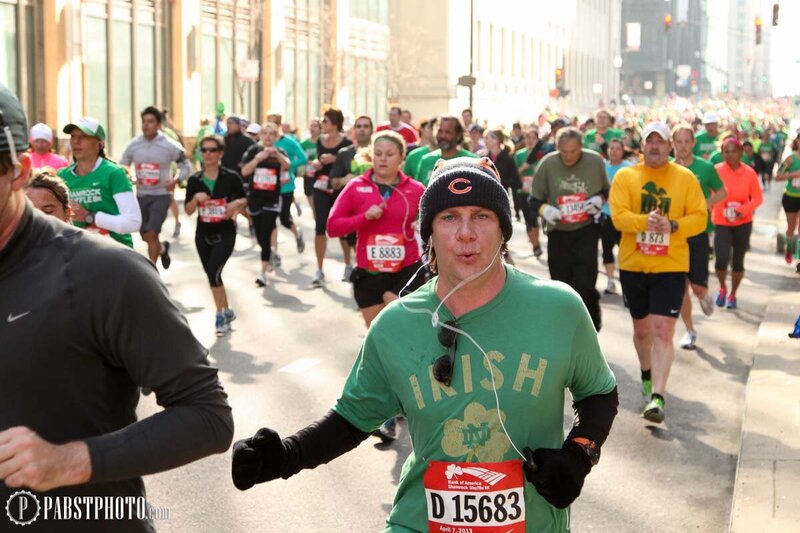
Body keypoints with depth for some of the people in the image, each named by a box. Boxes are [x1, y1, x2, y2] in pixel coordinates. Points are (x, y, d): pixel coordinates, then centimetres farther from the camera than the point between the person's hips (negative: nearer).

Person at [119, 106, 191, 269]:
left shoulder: (170, 146, -8)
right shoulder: (133, 145, -1)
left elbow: (185, 166, 1)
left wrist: (176, 180, -17)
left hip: (161, 195, -4)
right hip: (141, 195, 4)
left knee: (151, 234, -16)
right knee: (145, 236, 13)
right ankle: (163, 248, 47)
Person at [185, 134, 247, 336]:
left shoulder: (231, 177, -6)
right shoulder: (194, 180, -1)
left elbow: (244, 199, 7)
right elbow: (188, 211, 0)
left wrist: (236, 203, -15)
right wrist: (195, 198, -19)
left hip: (225, 234, -4)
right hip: (203, 235, 4)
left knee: (214, 272, -19)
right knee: (212, 276, 13)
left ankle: (220, 314, -3)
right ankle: (227, 311, 33)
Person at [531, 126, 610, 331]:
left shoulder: (595, 161, -6)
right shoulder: (547, 163, -8)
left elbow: (607, 190, 10)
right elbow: (535, 199, 1)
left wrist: (599, 199, -12)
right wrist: (545, 209, -20)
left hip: (586, 230, -2)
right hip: (558, 231, 2)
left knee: (585, 283, -13)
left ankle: (593, 325, 12)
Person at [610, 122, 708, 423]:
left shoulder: (685, 178, 1)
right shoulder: (625, 176, 1)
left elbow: (699, 218, -3)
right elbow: (618, 216, -10)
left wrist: (672, 225, -21)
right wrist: (645, 221, -28)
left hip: (671, 267, -2)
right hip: (633, 265, 2)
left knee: (663, 330, -12)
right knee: (642, 328, 17)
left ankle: (657, 397, -15)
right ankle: (647, 374, 44)